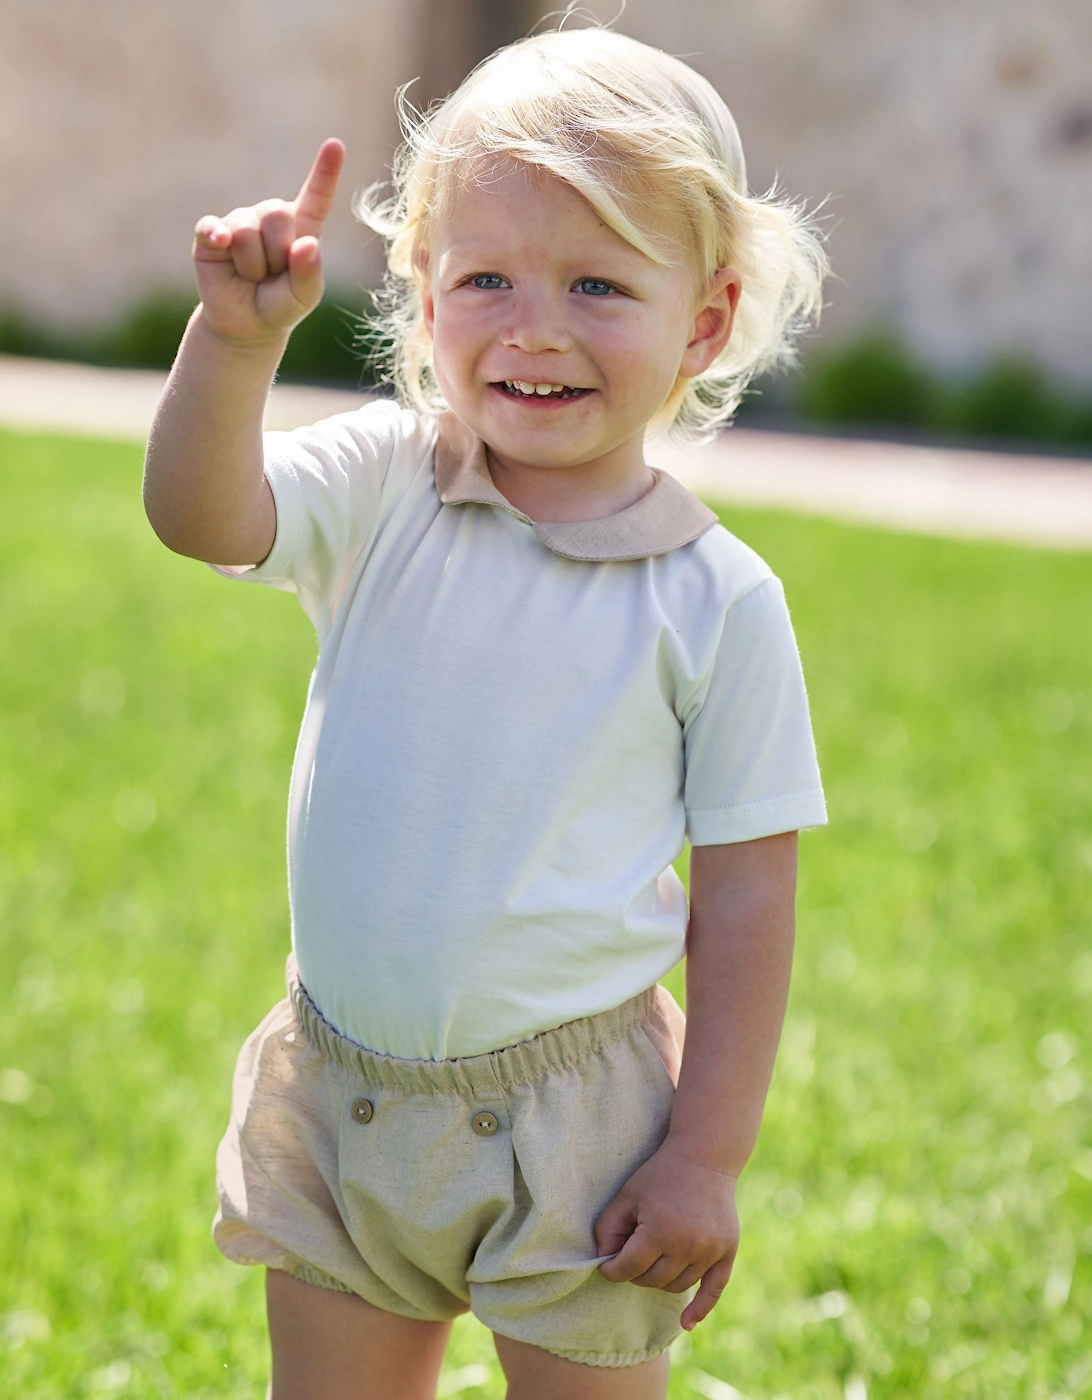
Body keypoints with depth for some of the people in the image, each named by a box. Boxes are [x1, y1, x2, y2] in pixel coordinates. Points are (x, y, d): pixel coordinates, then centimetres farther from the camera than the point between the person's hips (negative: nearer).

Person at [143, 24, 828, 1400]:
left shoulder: (717, 601, -10)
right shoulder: (381, 489, -3)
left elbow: (746, 894, -7)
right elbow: (200, 514, -20)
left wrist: (709, 1155, -8)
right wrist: (235, 340, -37)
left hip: (568, 1124, -3)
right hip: (341, 1094, 3)